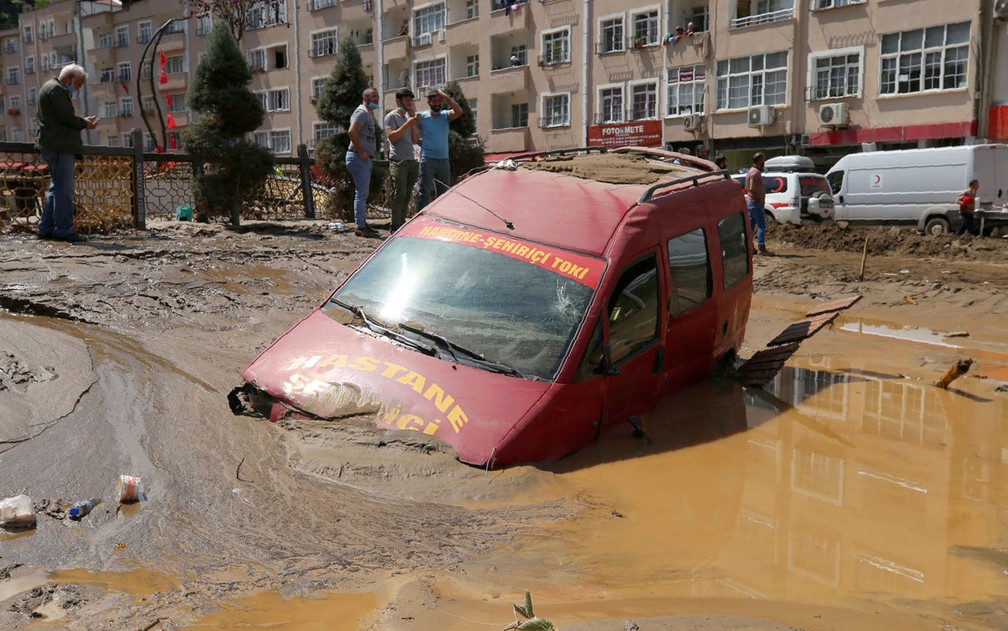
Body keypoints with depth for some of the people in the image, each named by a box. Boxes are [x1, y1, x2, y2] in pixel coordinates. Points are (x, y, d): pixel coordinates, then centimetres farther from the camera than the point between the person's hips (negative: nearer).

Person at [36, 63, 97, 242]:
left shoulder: (50, 87, 24)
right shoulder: (57, 89, -10)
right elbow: (67, 117, -18)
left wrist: (83, 121, 12)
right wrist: (85, 123, -2)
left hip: (52, 145, 11)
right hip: (60, 146, -11)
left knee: (56, 188, 15)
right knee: (64, 189, -10)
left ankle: (46, 228, 17)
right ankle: (63, 230, -10)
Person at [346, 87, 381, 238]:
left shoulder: (367, 113, 21)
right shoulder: (362, 112, -11)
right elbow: (351, 132, -25)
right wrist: (361, 151, -21)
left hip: (364, 158, 11)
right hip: (358, 158, -11)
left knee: (363, 193, 14)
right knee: (362, 193, -10)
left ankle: (363, 224, 21)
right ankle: (360, 227, -9)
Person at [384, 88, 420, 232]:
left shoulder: (409, 117, 21)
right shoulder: (392, 116, 0)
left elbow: (415, 140, 14)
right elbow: (392, 136, -15)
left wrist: (413, 123, 3)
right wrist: (408, 123, -18)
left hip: (411, 161, 7)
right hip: (398, 161, -7)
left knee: (407, 195, 6)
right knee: (399, 195, -12)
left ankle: (402, 224, 10)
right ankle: (395, 226, -12)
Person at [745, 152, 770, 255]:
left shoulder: (752, 171, 17)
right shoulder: (756, 172, -15)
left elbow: (747, 188, 22)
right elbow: (752, 189, -24)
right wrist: (760, 199, -17)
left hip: (750, 201, 10)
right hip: (756, 203, -10)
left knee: (750, 225, 12)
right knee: (762, 225, -10)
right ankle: (761, 248, -13)